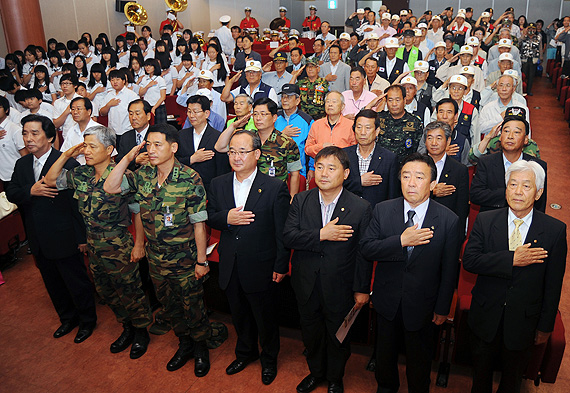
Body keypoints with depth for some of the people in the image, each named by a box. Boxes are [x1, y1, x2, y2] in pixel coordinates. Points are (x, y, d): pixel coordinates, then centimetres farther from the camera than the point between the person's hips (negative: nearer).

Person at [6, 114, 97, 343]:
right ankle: (67, 318, 43)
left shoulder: (67, 164, -18)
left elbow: (79, 202, -17)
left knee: (76, 282, 9)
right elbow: (10, 194, 1)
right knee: (52, 283, 22)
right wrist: (31, 191, -22)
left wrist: (82, 237, -15)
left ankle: (87, 321, 31)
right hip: (38, 241, 7)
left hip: (64, 239, -7)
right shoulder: (22, 164, 4)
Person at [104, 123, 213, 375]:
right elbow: (109, 187, -4)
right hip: (156, 259, 5)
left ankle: (201, 347, 37)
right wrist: (128, 158, -13)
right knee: (169, 306, 21)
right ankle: (184, 344, 45)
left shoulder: (190, 179, -19)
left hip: (185, 260, -5)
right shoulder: (143, 175, -3)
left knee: (192, 306, 12)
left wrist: (202, 260, -13)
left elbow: (199, 224, -16)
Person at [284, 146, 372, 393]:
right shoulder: (301, 201, -6)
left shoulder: (361, 208, -13)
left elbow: (363, 252, -9)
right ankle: (316, 372, 50)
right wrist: (321, 234, -27)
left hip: (340, 288, -2)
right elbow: (288, 237, -15)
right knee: (311, 332, 22)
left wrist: (362, 289, -6)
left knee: (338, 336, 18)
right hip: (306, 286, 3)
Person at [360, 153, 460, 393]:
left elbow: (449, 271, -7)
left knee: (419, 359, 18)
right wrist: (401, 241, -27)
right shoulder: (382, 210, -9)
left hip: (421, 305, -2)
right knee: (385, 352, 24)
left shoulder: (448, 220, -14)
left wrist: (442, 309, -3)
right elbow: (366, 249, -14)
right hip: (387, 301, 2)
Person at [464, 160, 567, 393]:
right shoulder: (485, 221, -8)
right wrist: (512, 259, -27)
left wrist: (545, 326, -1)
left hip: (523, 321, 0)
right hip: (486, 317, 1)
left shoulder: (555, 230, -10)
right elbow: (469, 261, -17)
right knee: (481, 374, 21)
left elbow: (553, 284, -5)